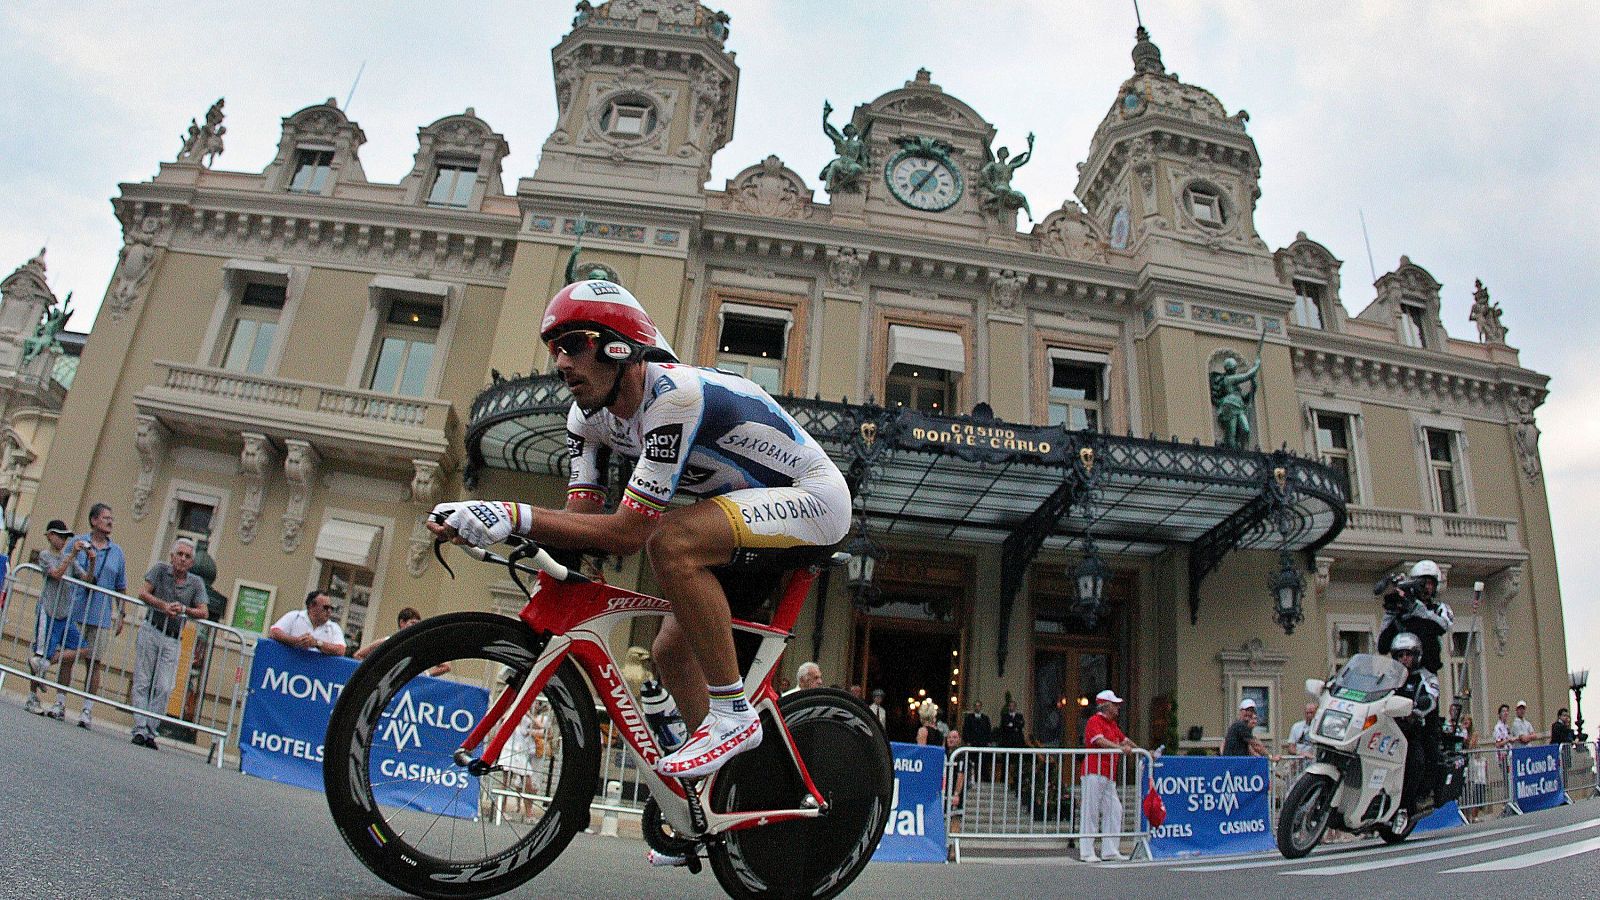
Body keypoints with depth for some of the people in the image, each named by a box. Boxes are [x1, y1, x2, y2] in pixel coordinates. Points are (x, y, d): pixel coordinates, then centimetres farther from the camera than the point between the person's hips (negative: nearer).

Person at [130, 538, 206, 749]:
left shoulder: (196, 583, 7)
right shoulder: (160, 569, 4)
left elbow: (204, 613, 1)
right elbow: (142, 593, -4)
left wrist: (183, 609, -16)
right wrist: (163, 605, -15)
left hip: (172, 640, 1)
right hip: (150, 631, -1)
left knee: (164, 688, -6)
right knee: (142, 683, -2)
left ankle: (150, 731, 0)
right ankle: (140, 729, 0)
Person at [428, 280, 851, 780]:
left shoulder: (675, 395, -29)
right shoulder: (589, 415, -2)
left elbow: (628, 532, -31)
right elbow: (584, 516, -7)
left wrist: (515, 516, -35)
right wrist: (486, 527, -22)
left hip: (815, 498, -9)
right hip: (758, 506, 9)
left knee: (671, 540, -32)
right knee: (671, 651, 4)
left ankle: (731, 714, -19)